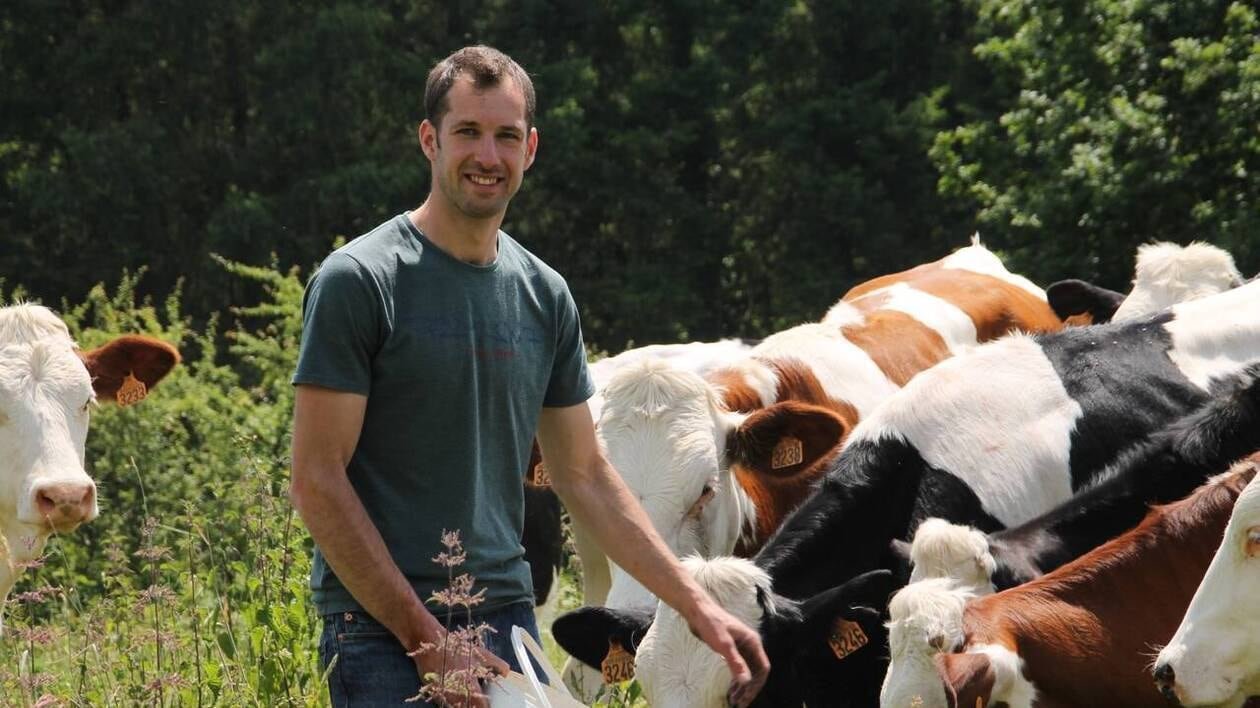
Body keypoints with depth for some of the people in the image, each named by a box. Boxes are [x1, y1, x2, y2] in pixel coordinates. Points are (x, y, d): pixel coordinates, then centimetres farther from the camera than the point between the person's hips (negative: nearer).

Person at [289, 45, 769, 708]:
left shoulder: (544, 295, 10)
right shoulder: (358, 281, -8)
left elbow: (584, 475, 16)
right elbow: (316, 478, -10)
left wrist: (698, 607, 9)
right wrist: (424, 635, -14)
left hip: (508, 620, 5)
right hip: (383, 627, -5)